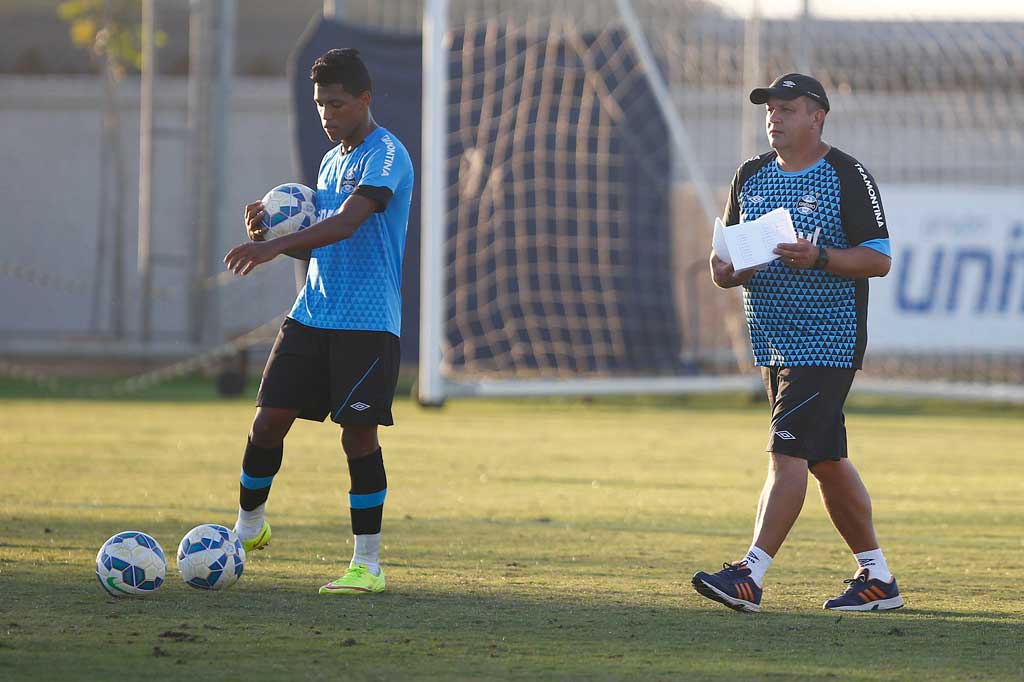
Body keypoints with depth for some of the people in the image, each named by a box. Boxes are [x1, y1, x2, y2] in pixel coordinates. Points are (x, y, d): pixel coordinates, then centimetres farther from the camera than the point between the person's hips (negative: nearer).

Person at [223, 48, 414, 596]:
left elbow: (346, 224, -25)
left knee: (358, 432, -7)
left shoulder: (386, 156, -10)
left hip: (367, 323, -7)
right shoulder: (331, 161, 17)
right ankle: (248, 527, 22)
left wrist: (275, 245, -36)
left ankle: (367, 564, 1)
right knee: (269, 419, 2)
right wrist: (270, 236, 3)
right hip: (310, 317, 7)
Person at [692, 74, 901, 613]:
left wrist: (819, 257, -26)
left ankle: (750, 576, -21)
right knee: (825, 459, 12)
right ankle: (877, 578, 21)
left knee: (788, 452, -15)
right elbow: (723, 257, 17)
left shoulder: (848, 177, -7)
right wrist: (729, 269, -7)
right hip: (774, 340, 7)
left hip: (828, 342, -7)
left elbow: (879, 259, -11)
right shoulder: (751, 177, 13)